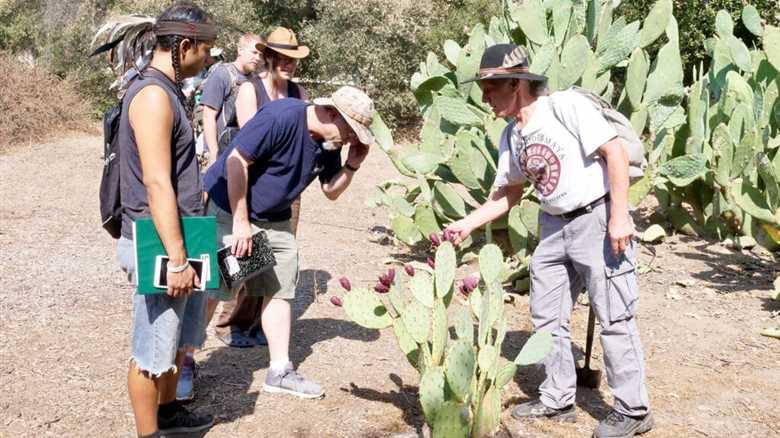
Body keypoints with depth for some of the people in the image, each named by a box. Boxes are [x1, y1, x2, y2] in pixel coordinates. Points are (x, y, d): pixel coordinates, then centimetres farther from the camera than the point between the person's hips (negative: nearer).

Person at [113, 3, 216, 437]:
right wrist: (176, 258, -23)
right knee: (154, 349, 2)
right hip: (159, 246, -10)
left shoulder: (169, 90, 12)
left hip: (181, 239, 10)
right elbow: (156, 183, -23)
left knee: (182, 334, 23)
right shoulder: (153, 95, -19)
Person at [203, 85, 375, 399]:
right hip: (227, 209, -8)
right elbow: (236, 160, -27)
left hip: (275, 221, 8)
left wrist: (352, 164, -12)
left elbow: (331, 191, 8)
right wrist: (241, 221, -24)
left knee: (280, 291, 7)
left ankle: (280, 372, 15)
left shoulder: (330, 143, -1)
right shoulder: (281, 117, -27)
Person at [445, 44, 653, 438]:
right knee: (546, 316, 13)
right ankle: (557, 400, 27)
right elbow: (509, 192, 18)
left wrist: (619, 215, -22)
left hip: (597, 218, -8)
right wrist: (467, 224, 9)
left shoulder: (565, 105, -16)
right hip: (554, 226, 8)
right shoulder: (511, 137, 7)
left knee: (614, 318, -2)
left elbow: (614, 151, -18)